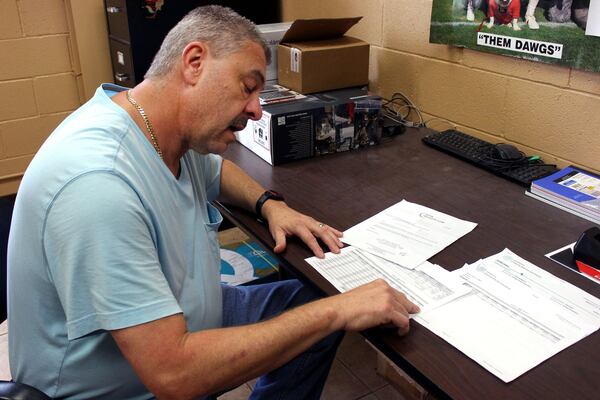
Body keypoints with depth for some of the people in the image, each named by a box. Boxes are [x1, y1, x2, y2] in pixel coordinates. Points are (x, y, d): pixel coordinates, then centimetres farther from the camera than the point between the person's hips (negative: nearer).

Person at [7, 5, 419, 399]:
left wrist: (271, 203, -2)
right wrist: (337, 311, -27)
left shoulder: (179, 131, -7)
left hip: (180, 318, 8)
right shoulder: (96, 184, -32)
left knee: (316, 301, 5)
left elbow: (216, 169, 18)